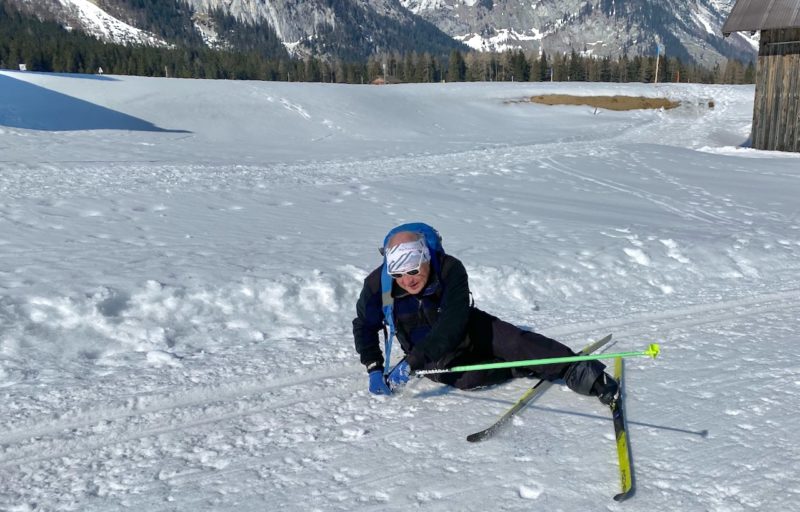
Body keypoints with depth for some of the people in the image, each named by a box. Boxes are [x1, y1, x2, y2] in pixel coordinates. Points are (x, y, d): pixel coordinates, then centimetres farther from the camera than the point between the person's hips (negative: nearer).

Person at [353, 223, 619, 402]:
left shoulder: (450, 269, -29)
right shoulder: (377, 285, -22)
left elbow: (451, 326, -36)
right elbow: (364, 327, -5)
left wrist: (412, 362, -43)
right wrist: (374, 369, -17)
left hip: (468, 331, -1)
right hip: (428, 354, 1)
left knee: (513, 340, -24)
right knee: (466, 378, -28)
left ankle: (576, 369, -16)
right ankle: (529, 366, -10)